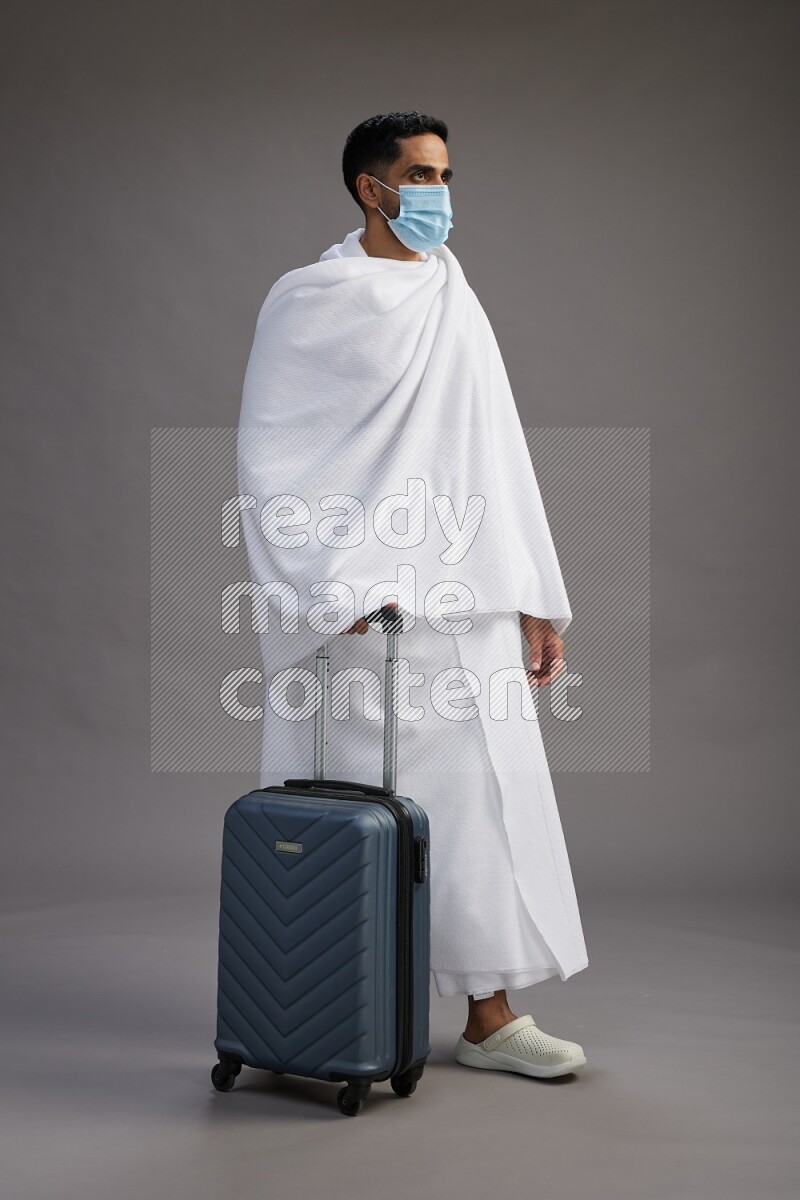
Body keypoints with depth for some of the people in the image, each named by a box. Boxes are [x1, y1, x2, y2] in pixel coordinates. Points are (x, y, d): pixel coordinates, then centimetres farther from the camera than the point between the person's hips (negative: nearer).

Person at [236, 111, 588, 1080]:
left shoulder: (457, 303, 16)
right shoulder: (312, 300, -3)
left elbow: (500, 459, 16)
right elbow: (270, 459, -8)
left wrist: (537, 601, 12)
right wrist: (331, 592, -16)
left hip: (465, 603, 6)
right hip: (362, 611, -6)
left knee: (486, 801, 5)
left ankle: (489, 1017, 16)